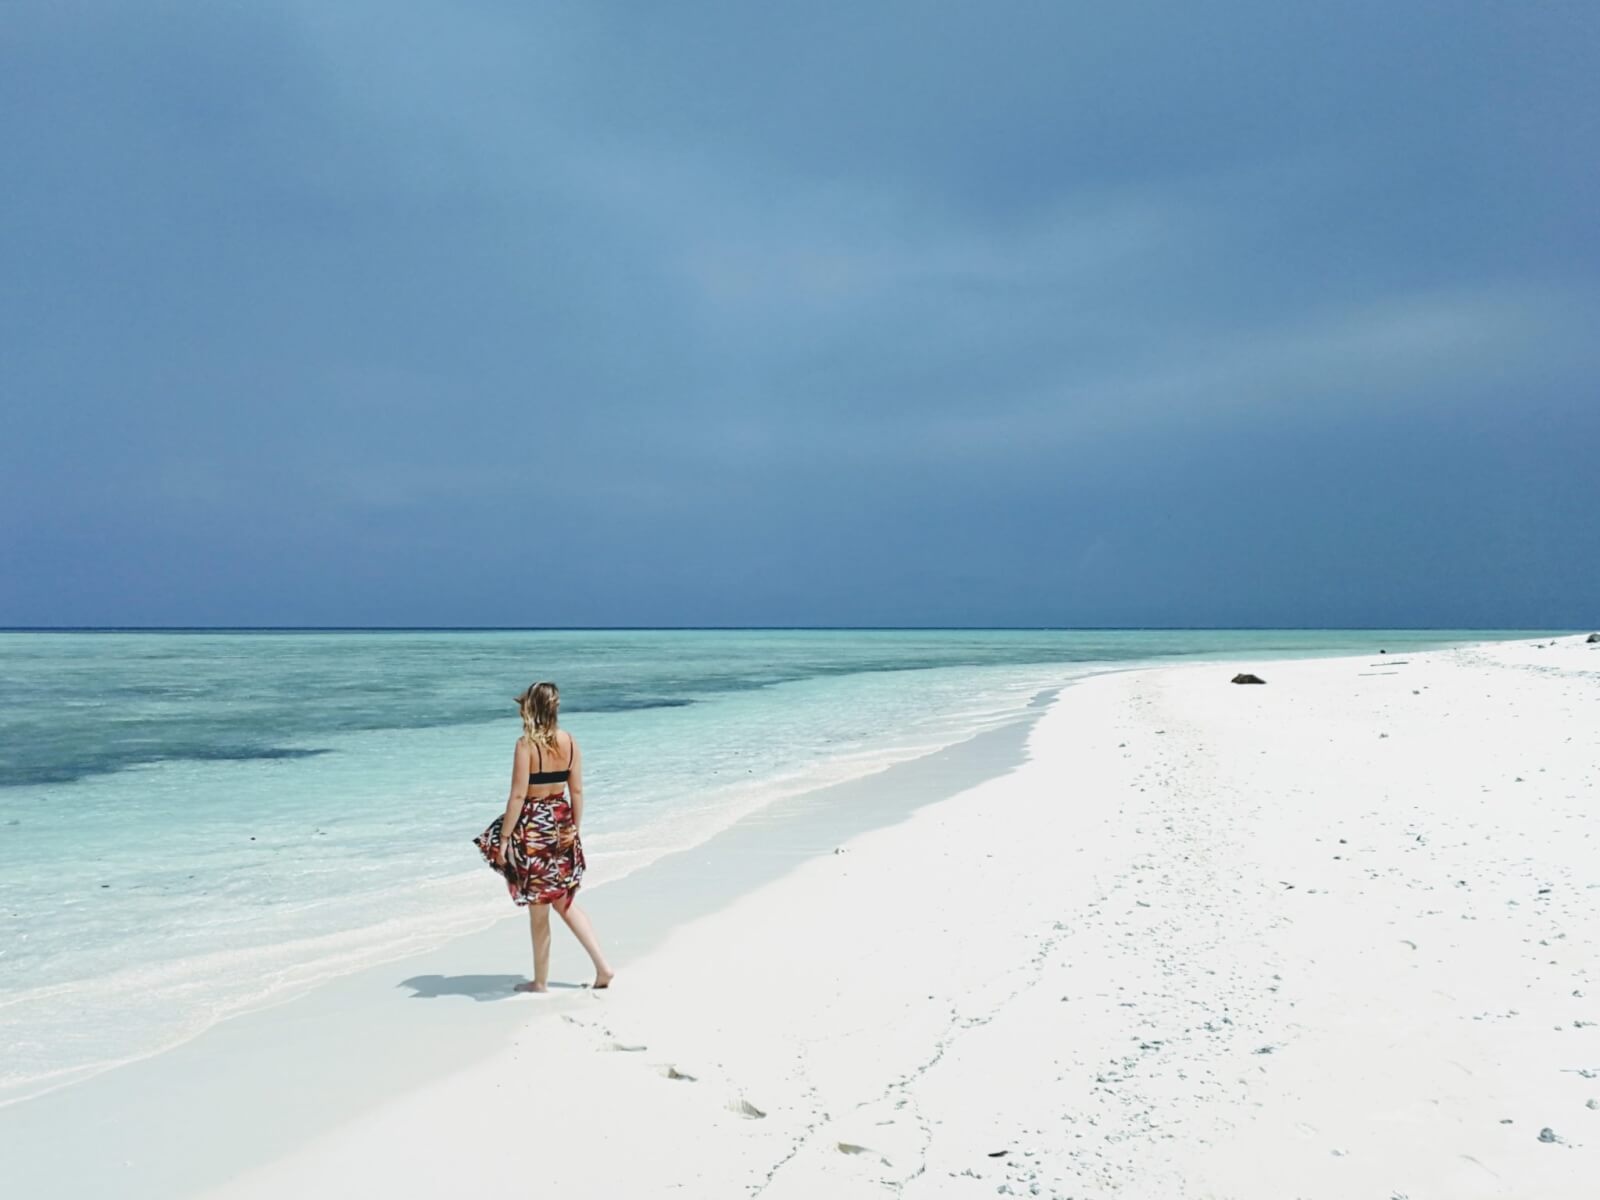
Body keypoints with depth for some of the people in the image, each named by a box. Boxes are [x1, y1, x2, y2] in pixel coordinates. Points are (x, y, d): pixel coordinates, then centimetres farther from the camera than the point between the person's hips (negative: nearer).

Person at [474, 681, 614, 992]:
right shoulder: (569, 742, 0)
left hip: (533, 827, -6)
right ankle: (602, 967, 13)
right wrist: (575, 828, 14)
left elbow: (518, 795, -17)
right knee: (565, 903, 19)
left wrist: (504, 838, -11)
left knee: (538, 909, 8)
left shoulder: (526, 744, -16)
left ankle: (540, 982, 21)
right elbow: (577, 791, 4)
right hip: (561, 824, 6)